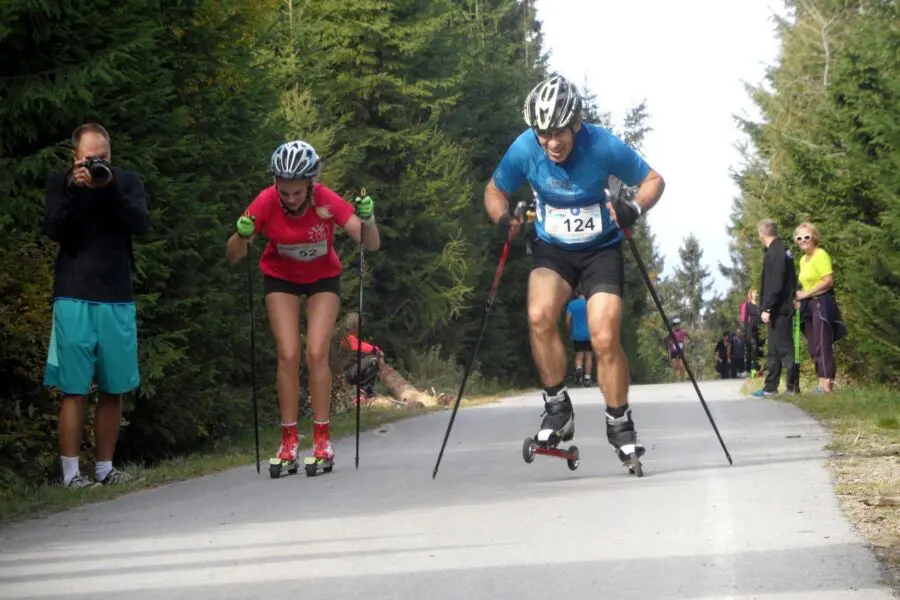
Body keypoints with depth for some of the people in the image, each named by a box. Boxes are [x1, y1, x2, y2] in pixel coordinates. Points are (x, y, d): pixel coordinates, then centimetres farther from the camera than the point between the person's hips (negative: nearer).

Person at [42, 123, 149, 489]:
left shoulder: (127, 182, 7)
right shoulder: (59, 184, 5)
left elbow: (142, 225, -7)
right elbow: (53, 231, -8)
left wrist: (111, 188, -17)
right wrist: (74, 189, -17)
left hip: (118, 300, 2)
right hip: (74, 298, -2)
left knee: (113, 390, 5)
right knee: (74, 390, -6)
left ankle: (105, 468, 13)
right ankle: (71, 473, -5)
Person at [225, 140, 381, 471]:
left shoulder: (326, 200, -28)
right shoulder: (266, 202, -26)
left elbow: (372, 245, -29)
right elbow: (233, 255, -23)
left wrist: (367, 219, -48)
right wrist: (242, 234, -44)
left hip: (323, 278, -1)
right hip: (281, 279, 1)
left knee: (316, 354, -12)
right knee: (288, 355, -9)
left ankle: (322, 440, -4)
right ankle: (289, 441, -3)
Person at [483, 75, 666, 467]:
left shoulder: (603, 146, -23)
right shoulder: (524, 149, -19)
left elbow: (653, 180, -9)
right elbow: (495, 190, -1)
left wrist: (636, 209, -29)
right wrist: (503, 219, -22)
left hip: (601, 249, -1)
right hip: (552, 249, 1)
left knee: (605, 339, -12)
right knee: (539, 316, -26)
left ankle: (619, 423, 10)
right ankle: (557, 407, -11)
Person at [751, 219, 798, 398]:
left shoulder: (774, 253, -15)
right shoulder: (782, 250, 14)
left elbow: (774, 284, -21)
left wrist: (767, 308, -19)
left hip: (779, 309, -10)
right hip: (780, 309, 10)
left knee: (784, 348, -7)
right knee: (774, 350, 14)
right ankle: (770, 387, 20)